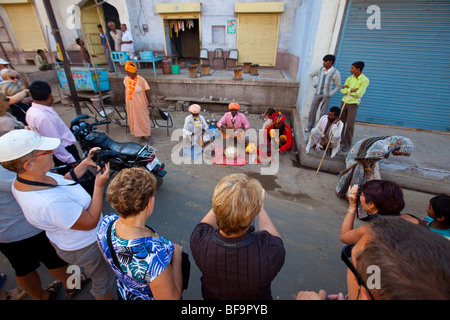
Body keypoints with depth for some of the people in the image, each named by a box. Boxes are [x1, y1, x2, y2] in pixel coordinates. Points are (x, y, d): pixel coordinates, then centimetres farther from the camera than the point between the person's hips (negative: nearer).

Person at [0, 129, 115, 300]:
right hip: (85, 248, -8)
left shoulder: (22, 180, -16)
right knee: (104, 280, 22)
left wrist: (85, 164, -9)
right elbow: (91, 222, -30)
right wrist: (99, 185, -30)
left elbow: (63, 182, 2)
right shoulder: (51, 203, -44)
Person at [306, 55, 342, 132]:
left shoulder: (335, 72, -6)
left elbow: (338, 86, -1)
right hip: (317, 94, 4)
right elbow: (311, 75, 20)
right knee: (312, 111, 6)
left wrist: (330, 94, -9)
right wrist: (314, 84, 9)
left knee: (323, 113, 1)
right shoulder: (320, 69, 3)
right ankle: (309, 127, 20)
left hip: (326, 95, -3)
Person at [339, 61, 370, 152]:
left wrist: (347, 90, -8)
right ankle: (339, 140, 25)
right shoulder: (350, 78, 8)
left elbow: (358, 94, -17)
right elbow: (342, 90, 1)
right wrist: (351, 90, -13)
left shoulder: (365, 80, -8)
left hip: (353, 104, -5)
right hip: (344, 102, 5)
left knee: (350, 125, -7)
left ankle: (347, 144, -1)